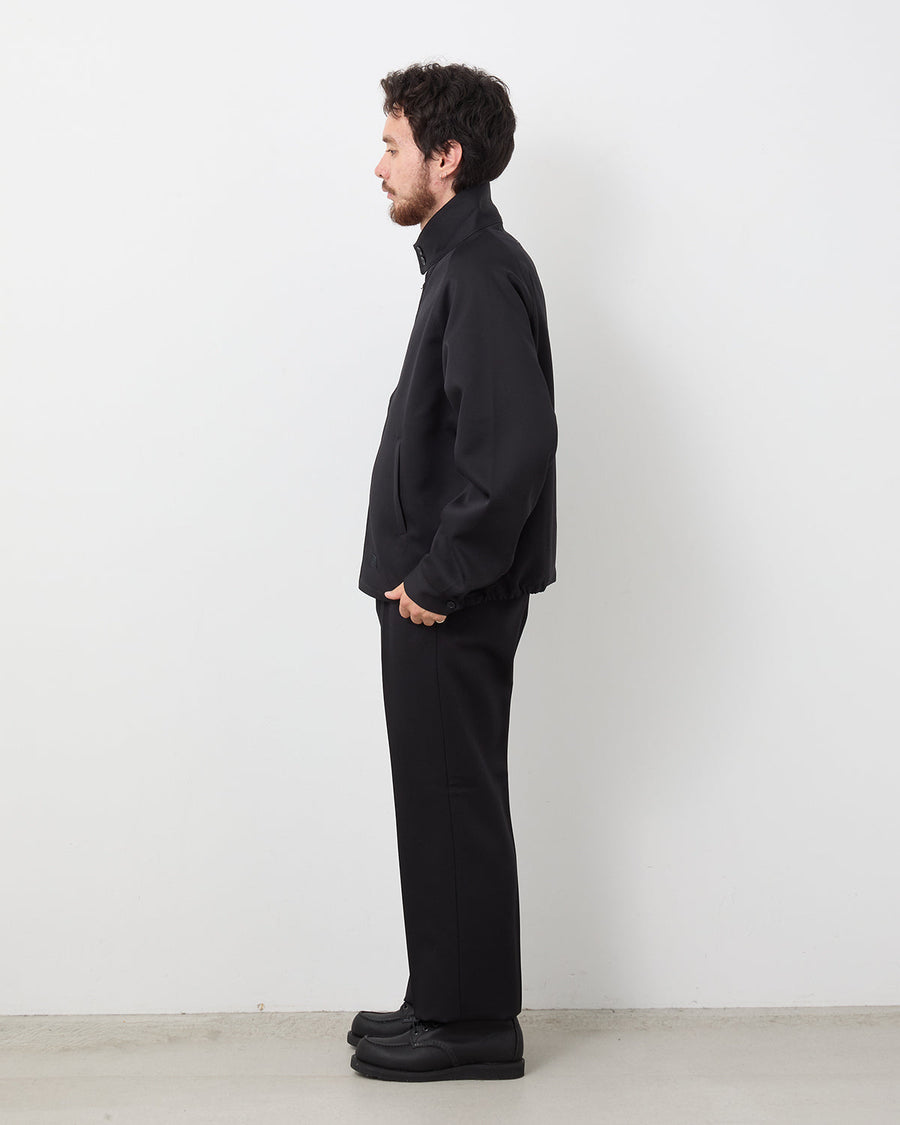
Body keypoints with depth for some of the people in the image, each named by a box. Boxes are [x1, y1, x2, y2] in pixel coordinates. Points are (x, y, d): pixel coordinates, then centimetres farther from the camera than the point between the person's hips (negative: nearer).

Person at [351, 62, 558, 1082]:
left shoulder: (482, 273, -16)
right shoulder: (464, 262, 16)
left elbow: (511, 445, -26)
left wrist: (440, 579, -20)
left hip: (453, 606, -10)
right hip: (438, 594, 10)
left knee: (452, 804, -1)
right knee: (446, 801, 15)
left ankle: (471, 1025, 12)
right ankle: (451, 1004, 27)